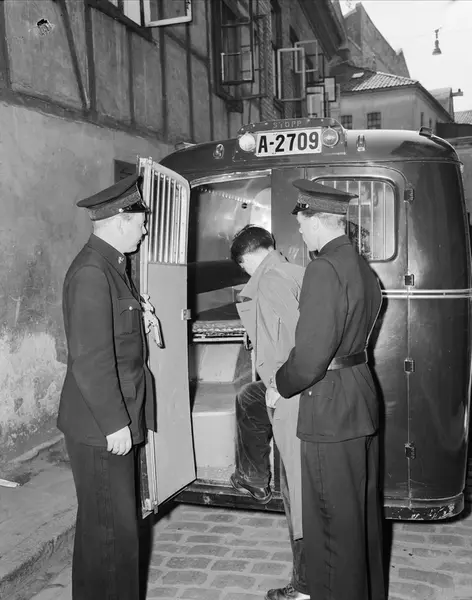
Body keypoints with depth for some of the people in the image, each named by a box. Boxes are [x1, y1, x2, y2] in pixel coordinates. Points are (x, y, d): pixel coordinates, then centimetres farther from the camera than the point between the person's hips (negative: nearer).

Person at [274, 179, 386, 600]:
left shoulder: (325, 268, -19)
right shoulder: (362, 267, 10)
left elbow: (311, 354, -23)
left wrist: (281, 385, -4)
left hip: (330, 407, -10)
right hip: (362, 395, 10)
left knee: (333, 519, 4)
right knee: (363, 510, 22)